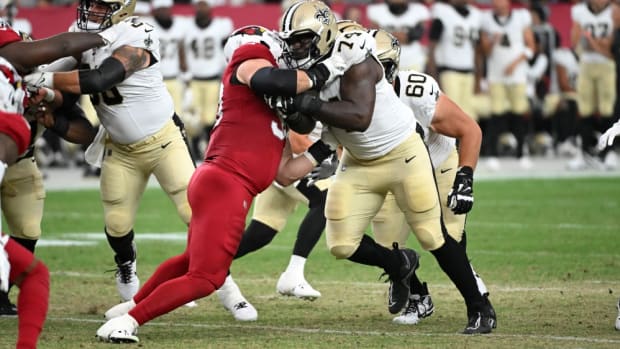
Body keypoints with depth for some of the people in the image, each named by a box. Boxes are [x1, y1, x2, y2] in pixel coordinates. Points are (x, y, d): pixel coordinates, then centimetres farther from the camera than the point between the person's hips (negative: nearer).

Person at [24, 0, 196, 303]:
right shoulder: (81, 34, -5)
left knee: (196, 212, -10)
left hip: (163, 140, -5)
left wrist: (43, 80, -32)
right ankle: (127, 272, 35)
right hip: (120, 149, 5)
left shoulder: (135, 39, -27)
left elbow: (98, 80, -37)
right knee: (117, 222, 5)